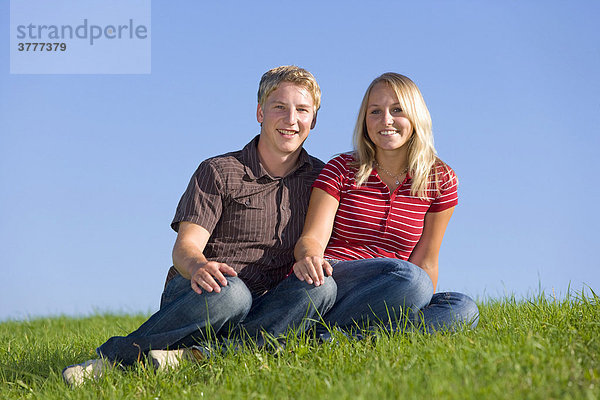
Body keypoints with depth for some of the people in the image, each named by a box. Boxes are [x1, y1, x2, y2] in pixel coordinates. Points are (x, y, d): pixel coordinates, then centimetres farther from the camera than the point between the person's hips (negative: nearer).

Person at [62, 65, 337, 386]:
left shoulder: (320, 177, 13)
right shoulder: (219, 172, 2)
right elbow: (185, 246, -8)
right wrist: (198, 266, -34)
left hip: (264, 307, 3)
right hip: (195, 295, -3)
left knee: (323, 287, -29)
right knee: (229, 291, -40)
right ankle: (111, 357, -31)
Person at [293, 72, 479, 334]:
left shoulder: (441, 181, 9)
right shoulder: (342, 170, 3)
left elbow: (425, 261, 10)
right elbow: (312, 237, -9)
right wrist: (309, 257, -33)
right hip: (331, 280, -4)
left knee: (464, 309, -26)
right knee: (410, 279, -32)